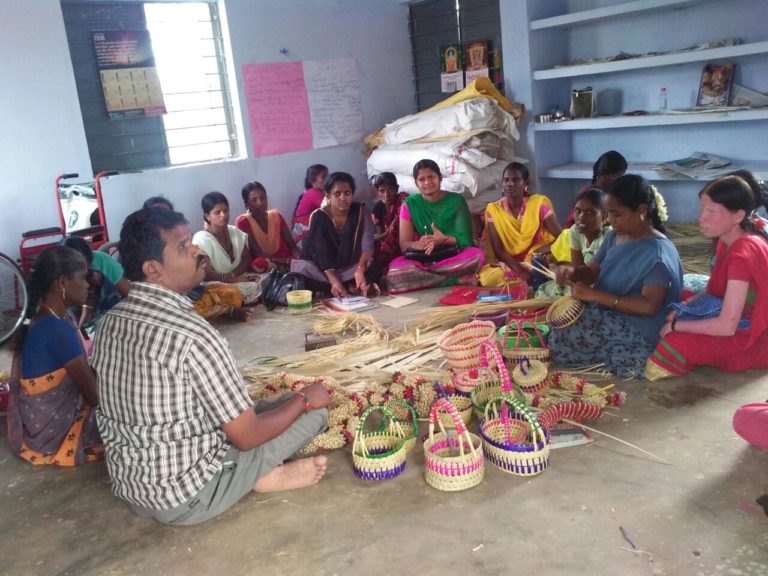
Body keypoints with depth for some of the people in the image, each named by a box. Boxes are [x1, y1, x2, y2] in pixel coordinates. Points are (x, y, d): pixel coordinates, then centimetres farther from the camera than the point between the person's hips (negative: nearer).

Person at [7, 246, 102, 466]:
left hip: (39, 423, 9)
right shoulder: (58, 329, -27)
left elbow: (83, 376, 8)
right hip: (53, 435, -9)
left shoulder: (45, 318, 2)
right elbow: (95, 395, -20)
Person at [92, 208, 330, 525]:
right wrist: (305, 399, -3)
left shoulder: (108, 323, -3)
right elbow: (246, 437, -20)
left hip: (129, 489, 8)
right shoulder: (194, 335, -28)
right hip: (186, 499, -7)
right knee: (314, 408, -3)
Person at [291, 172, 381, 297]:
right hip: (322, 270, 0)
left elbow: (367, 246, -18)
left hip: (350, 269, 0)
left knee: (374, 268, -29)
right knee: (301, 270, -33)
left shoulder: (360, 212, -7)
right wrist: (334, 280, -37)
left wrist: (360, 269, -39)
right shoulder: (318, 216, -12)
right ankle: (351, 288, -26)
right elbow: (321, 253, -20)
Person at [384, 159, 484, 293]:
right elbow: (404, 244, -2)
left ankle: (420, 274, -23)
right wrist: (418, 244, -26)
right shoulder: (410, 204, 3)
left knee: (476, 254, -33)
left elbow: (465, 238, -4)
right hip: (422, 259, 1)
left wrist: (444, 240, -26)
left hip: (454, 257, 0)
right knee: (395, 269, -33)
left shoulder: (456, 200, 2)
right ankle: (459, 280, -26)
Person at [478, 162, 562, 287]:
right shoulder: (493, 210, -1)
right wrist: (519, 270, -24)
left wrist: (541, 251, -26)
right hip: (508, 265, 1)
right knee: (487, 278, -32)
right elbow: (498, 250, -6)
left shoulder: (539, 203, -4)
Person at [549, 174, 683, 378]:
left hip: (638, 331, -9)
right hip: (606, 315, 9)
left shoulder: (659, 251, -19)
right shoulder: (615, 237, 8)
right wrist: (572, 272, -14)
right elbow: (591, 271, 11)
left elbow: (649, 306, -27)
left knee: (561, 334, -20)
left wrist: (594, 295, -28)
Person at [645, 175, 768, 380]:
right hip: (743, 325, 10)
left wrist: (675, 326, -20)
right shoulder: (729, 241, -1)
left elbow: (726, 326, -31)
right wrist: (685, 305, -6)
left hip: (750, 343, -10)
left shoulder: (742, 253, -30)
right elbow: (719, 290, 11)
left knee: (678, 343, -28)